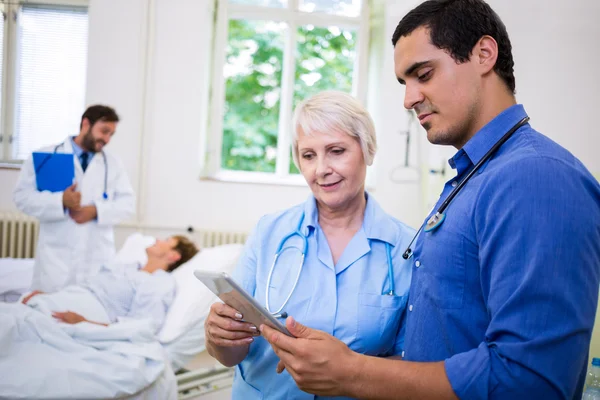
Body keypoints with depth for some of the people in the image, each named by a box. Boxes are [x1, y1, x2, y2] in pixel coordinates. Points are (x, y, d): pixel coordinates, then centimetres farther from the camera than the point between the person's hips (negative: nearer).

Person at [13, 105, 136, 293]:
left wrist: (96, 210, -10)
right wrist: (60, 201, -17)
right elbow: (23, 196, -2)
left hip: (98, 258, 2)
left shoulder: (113, 164, 13)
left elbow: (128, 203, 8)